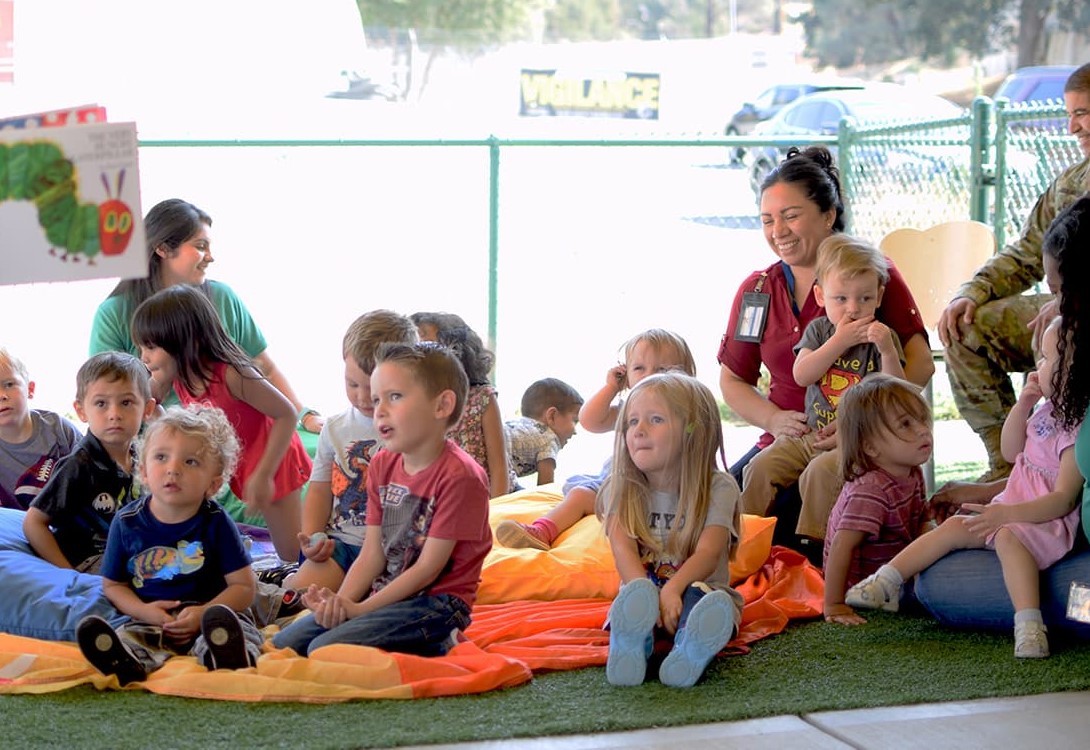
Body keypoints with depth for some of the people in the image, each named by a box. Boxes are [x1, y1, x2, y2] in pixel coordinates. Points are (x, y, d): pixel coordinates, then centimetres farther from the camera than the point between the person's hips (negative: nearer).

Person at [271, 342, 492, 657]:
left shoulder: (459, 475, -17)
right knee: (284, 644, 0)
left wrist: (360, 609, -17)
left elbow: (428, 568, -17)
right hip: (386, 593, 9)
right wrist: (340, 602, -13)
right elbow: (372, 554, 6)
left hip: (436, 601, -9)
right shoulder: (383, 465, 10)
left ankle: (434, 646, -6)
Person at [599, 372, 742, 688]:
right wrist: (645, 594, -36)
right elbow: (623, 549, -14)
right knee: (633, 593, -34)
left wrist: (672, 590, -39)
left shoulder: (718, 488, -3)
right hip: (643, 588, 1)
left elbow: (708, 554, -17)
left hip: (700, 588, -1)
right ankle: (631, 645, -65)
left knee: (699, 595, -36)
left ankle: (693, 649, -67)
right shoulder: (621, 489, 3)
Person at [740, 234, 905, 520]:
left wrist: (887, 350, -25)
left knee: (820, 475, -30)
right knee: (761, 468, -11)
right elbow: (802, 375, -10)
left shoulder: (882, 337, -2)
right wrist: (840, 341, -15)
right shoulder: (818, 330, 6)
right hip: (811, 433, 4)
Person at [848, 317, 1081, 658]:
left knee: (1009, 538, -38)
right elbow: (1011, 452, 21)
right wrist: (1022, 405, 6)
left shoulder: (1077, 432, -20)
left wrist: (1009, 513, -33)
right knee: (954, 527, 4)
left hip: (1047, 519, -10)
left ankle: (1029, 625, -51)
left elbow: (1063, 500, -25)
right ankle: (886, 582, 5)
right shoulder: (1049, 410, 11)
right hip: (1012, 509, 10)